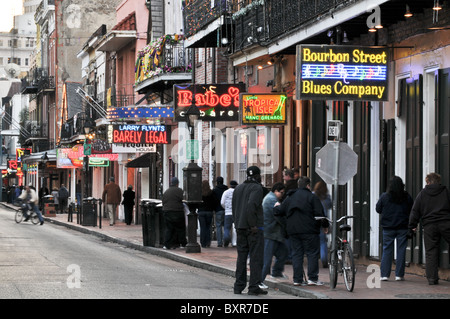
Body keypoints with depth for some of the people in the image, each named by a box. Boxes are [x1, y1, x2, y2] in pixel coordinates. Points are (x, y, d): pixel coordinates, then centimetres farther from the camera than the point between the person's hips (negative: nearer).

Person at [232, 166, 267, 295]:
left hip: (240, 227, 7)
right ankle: (254, 286, -7)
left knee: (241, 256, 11)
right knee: (256, 257, -4)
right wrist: (253, 225, -19)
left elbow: (233, 208, 14)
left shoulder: (238, 188, 15)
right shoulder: (257, 188, -9)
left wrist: (237, 224, 15)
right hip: (254, 228, -7)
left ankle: (239, 286, 11)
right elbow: (251, 205, -23)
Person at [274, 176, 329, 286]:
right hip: (309, 231, -5)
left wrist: (276, 206, 38)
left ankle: (297, 279, 4)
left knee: (296, 254, 7)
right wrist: (325, 225, 4)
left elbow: (279, 211, 15)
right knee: (312, 253, 1)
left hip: (293, 231, 5)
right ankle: (312, 278, -5)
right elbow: (319, 214, -8)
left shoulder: (290, 198, 13)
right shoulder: (312, 197, -3)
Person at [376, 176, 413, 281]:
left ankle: (384, 274, 2)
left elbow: (378, 209, 2)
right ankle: (399, 274, 7)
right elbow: (412, 211, 4)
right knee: (401, 250, 6)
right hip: (403, 227, 0)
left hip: (388, 228, 0)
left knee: (387, 250, 6)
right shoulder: (407, 197, -4)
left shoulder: (384, 196, -6)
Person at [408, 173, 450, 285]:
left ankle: (432, 278, -2)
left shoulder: (422, 194, 9)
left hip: (429, 226, 1)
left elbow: (415, 212, 8)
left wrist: (412, 226, 14)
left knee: (431, 252, 3)